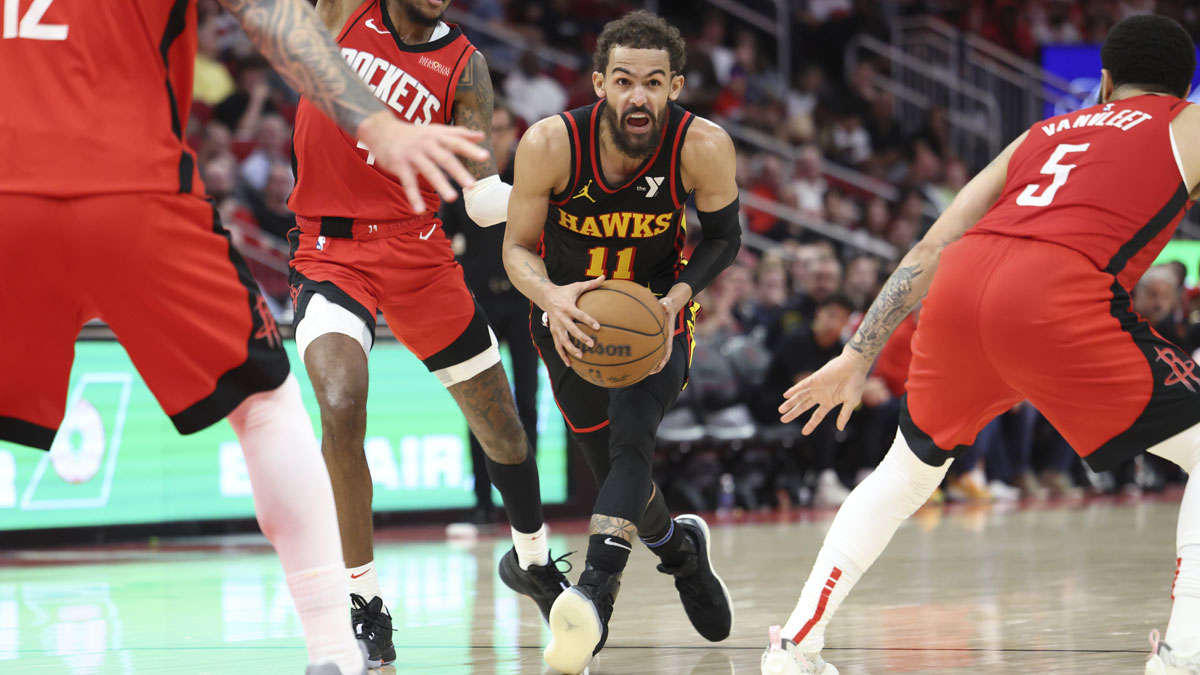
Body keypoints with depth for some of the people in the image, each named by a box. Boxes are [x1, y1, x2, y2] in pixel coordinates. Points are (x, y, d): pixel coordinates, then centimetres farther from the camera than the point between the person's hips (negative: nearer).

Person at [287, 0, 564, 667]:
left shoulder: (464, 66, 0)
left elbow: (482, 201, -4)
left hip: (418, 251, 2)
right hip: (329, 251, -2)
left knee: (501, 424, 10)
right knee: (341, 409, -26)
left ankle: (531, 560, 39)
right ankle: (364, 602, -13)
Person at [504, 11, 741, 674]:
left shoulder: (704, 147, -25)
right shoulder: (550, 144, -26)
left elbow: (723, 238, -8)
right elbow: (517, 247, -15)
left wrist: (674, 301, -25)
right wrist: (550, 297, -37)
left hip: (657, 314, -1)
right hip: (572, 314, 1)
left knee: (630, 439, -25)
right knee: (613, 466, 9)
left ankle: (596, 588, -37)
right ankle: (678, 547, 41)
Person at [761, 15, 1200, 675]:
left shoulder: (1045, 132, 32)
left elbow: (930, 249, 29)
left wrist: (858, 357, 32)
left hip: (961, 283, 5)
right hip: (1054, 297, -5)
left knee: (908, 469, 29)